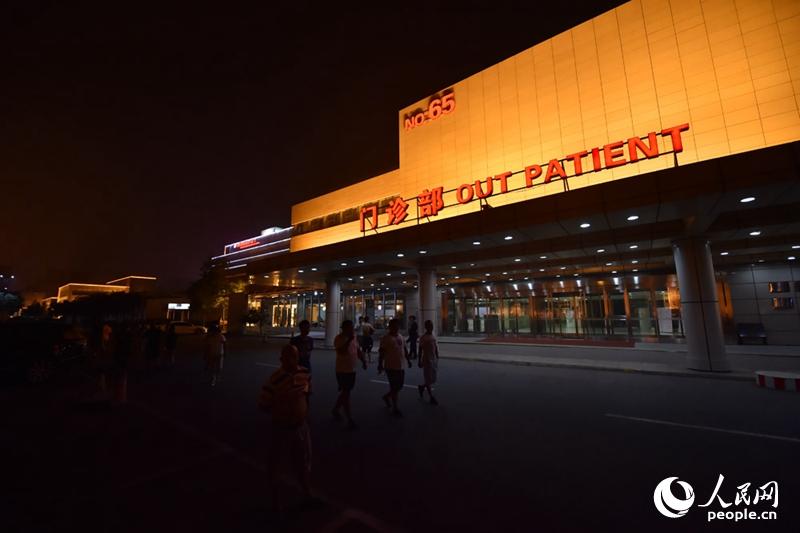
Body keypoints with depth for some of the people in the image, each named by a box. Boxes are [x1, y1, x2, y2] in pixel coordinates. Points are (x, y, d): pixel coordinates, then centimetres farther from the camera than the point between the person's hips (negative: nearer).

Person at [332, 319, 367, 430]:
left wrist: (363, 360, 4)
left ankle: (335, 409, 39)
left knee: (345, 392, 19)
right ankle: (350, 419, 6)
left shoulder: (353, 337, 6)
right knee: (346, 393, -1)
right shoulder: (339, 338, -17)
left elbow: (358, 350, 14)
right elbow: (341, 351, -32)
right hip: (342, 371, -8)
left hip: (352, 370, 8)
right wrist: (349, 340, -34)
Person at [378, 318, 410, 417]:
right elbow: (381, 352, -15)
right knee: (394, 387, 1)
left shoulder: (400, 336, 11)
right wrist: (380, 365, -19)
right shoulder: (386, 338, -12)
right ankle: (395, 408, 14)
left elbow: (404, 349, 19)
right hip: (391, 367, -7)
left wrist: (408, 360, 17)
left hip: (400, 366, 7)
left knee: (399, 386, 15)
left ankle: (386, 396, 39)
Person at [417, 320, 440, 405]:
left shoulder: (433, 336, 9)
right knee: (429, 380, 1)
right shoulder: (423, 338, -12)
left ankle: (421, 387, 36)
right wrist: (420, 361, -12)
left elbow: (436, 348, 13)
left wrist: (437, 359, 12)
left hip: (434, 360, 7)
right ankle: (432, 398, 11)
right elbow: (420, 350, -11)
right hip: (427, 360, -7)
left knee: (433, 379, 13)